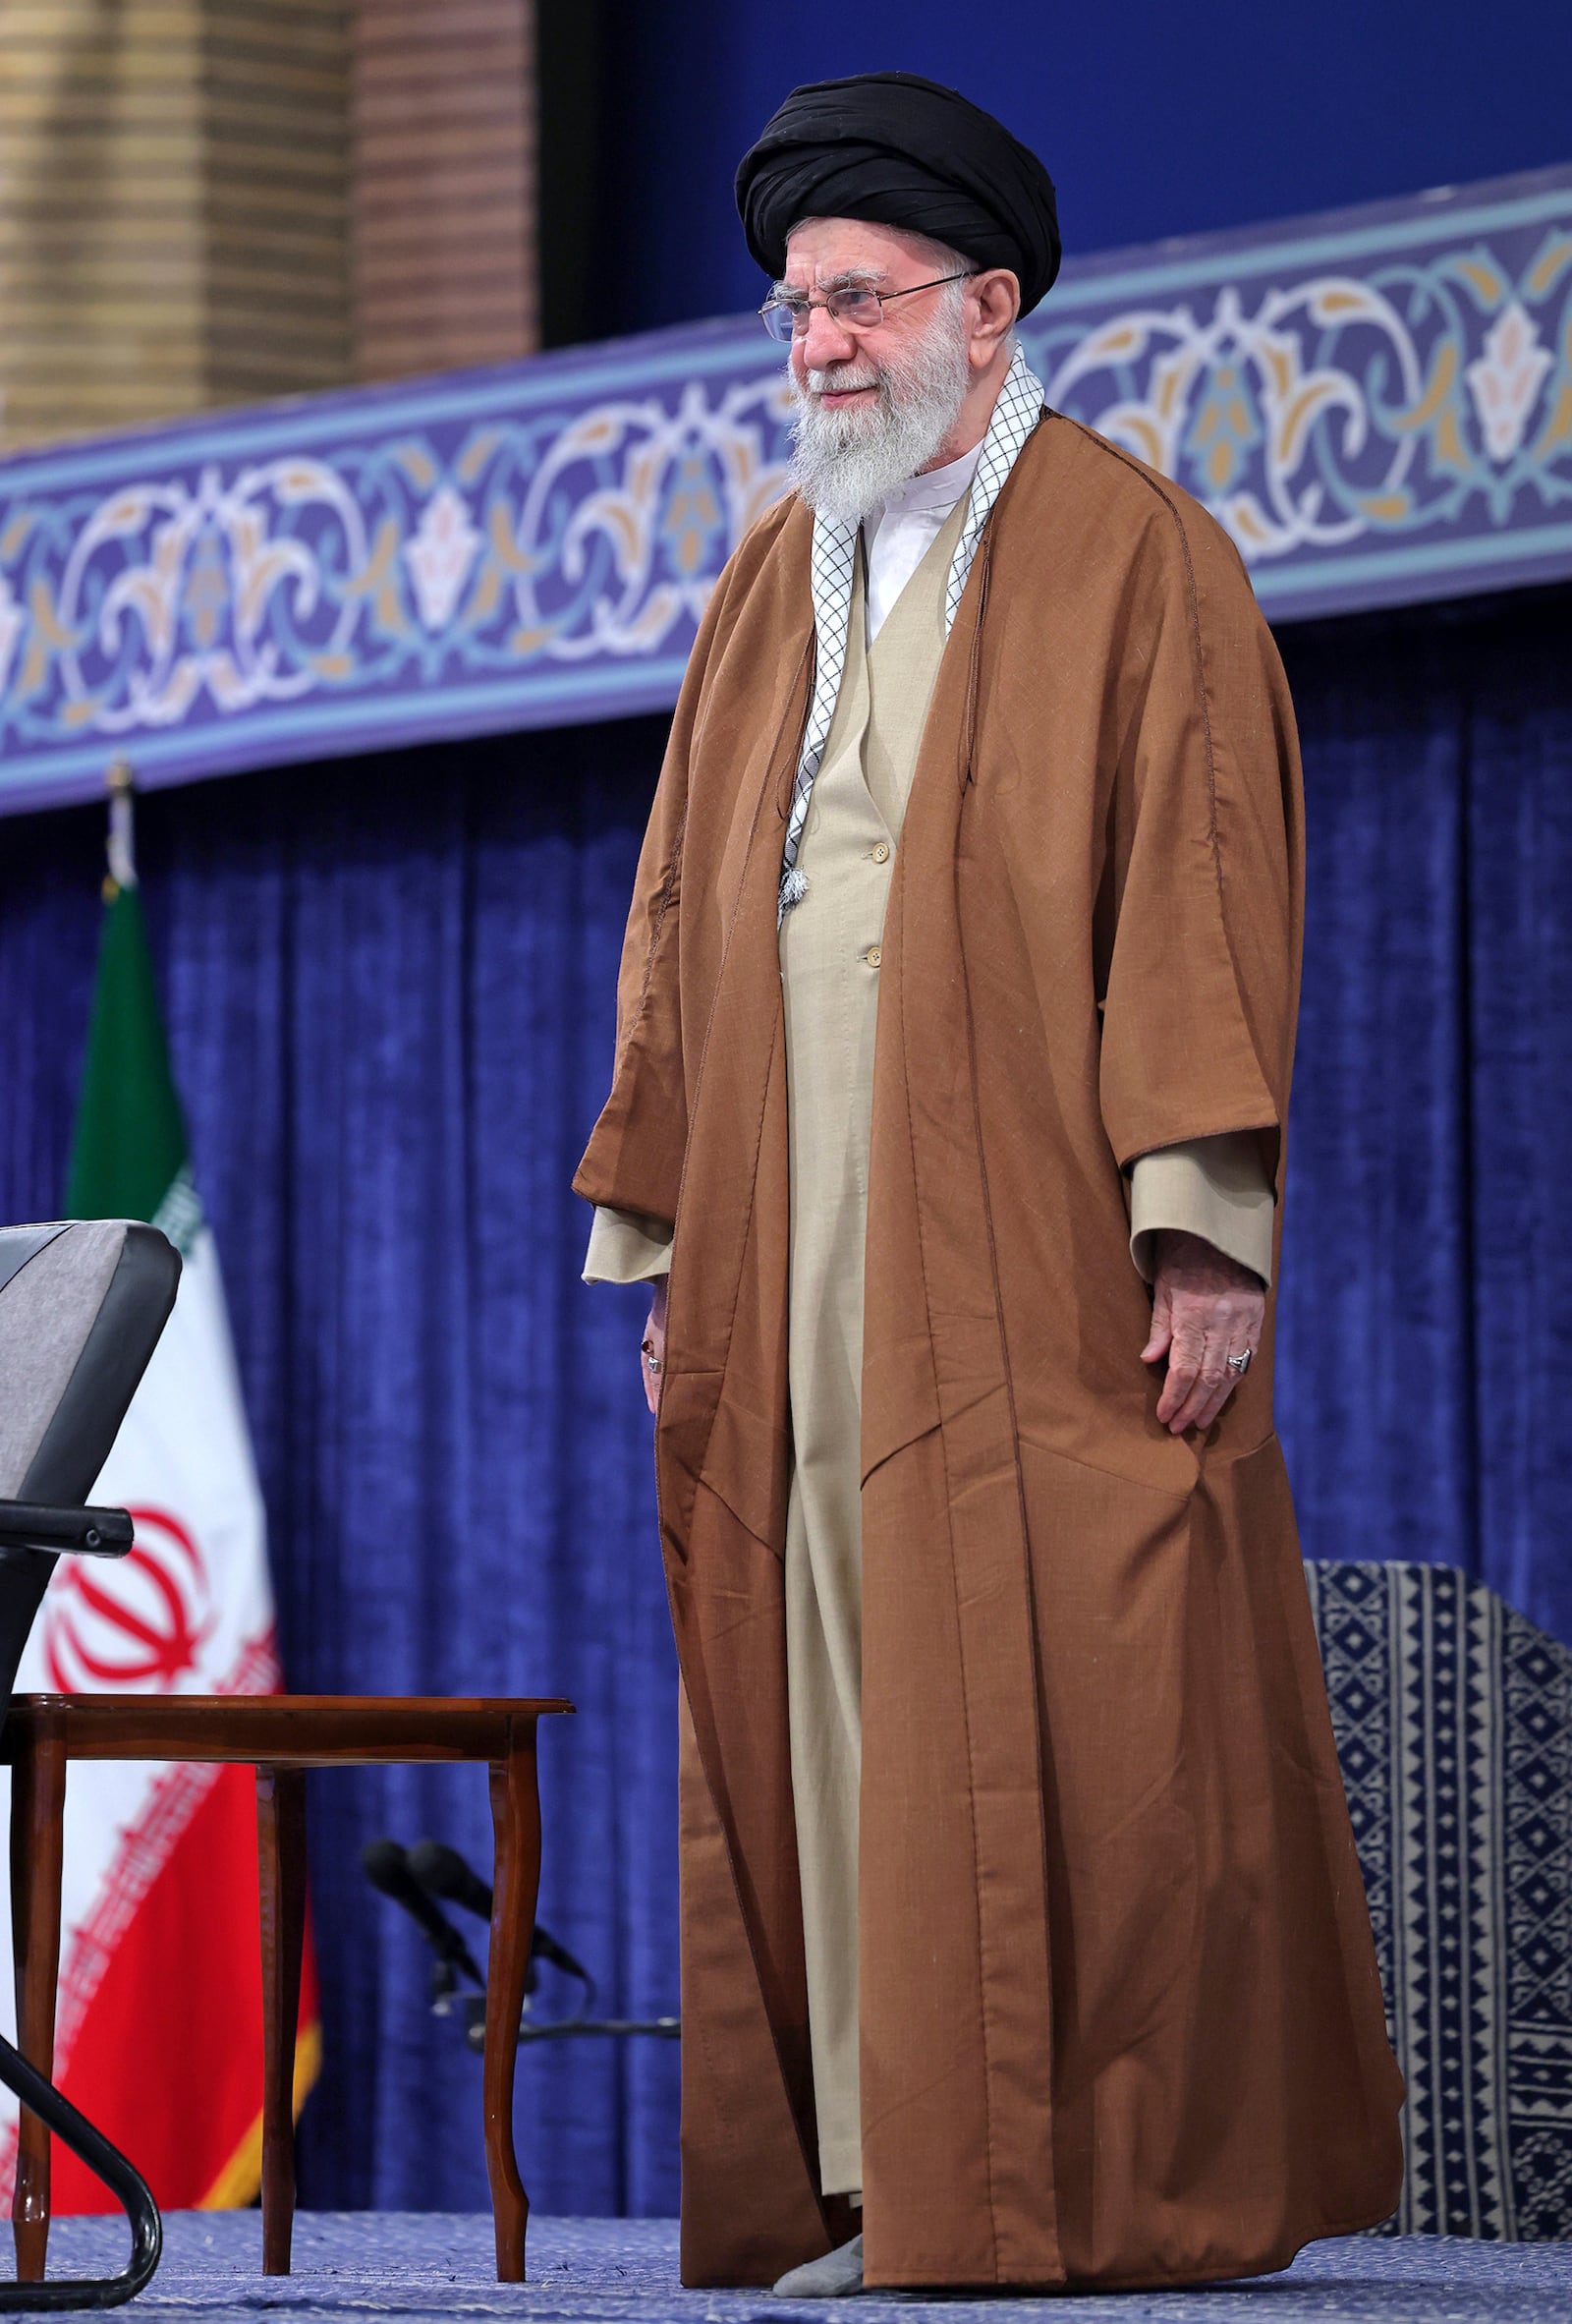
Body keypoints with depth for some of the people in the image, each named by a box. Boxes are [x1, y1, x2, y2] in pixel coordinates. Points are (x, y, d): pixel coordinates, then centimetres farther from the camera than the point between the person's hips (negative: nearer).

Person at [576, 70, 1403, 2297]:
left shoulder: (1129, 558, -1)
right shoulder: (774, 581, 17)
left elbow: (1205, 892, -8)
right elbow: (683, 921, 18)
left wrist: (1203, 1229, -15)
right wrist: (659, 1237, 12)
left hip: (1041, 1274, -6)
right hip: (803, 1263, 6)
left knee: (1073, 1728, -6)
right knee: (839, 1717, 2)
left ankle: (1128, 2197, 1)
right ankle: (891, 2190, 6)